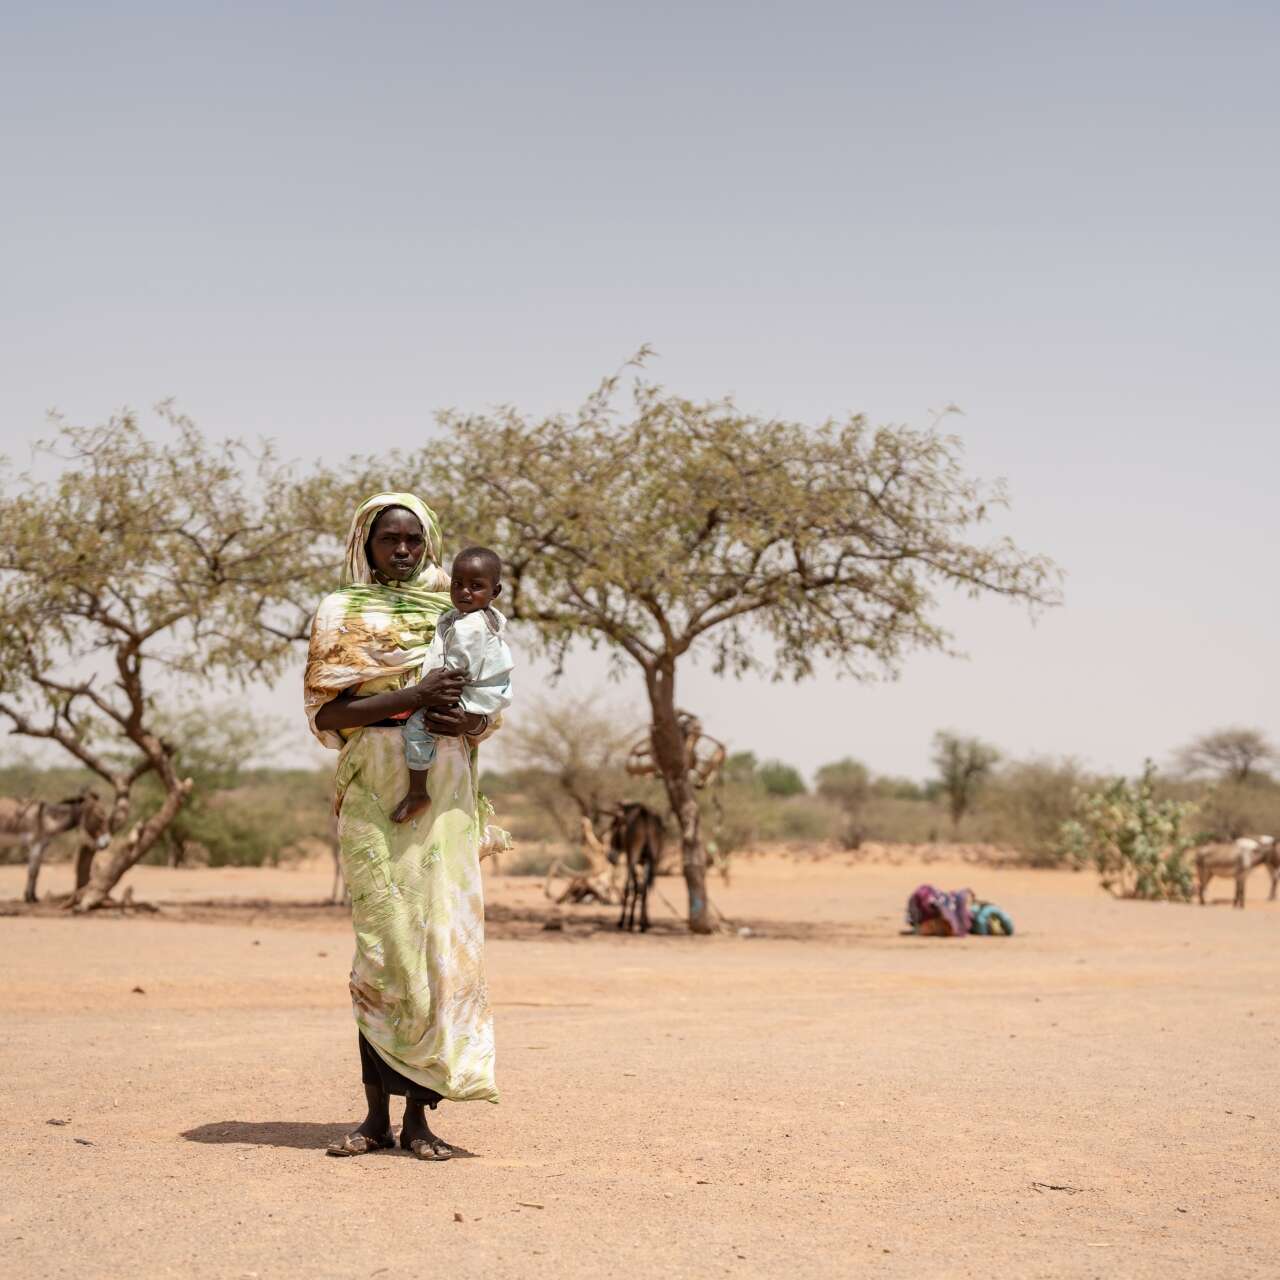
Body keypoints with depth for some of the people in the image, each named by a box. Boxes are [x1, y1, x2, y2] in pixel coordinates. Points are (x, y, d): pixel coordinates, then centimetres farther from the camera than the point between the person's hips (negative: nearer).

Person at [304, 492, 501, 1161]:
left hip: (444, 797, 2)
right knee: (382, 944, -4)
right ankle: (376, 1113, 3)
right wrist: (411, 698, -16)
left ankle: (418, 1113, 0)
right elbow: (325, 711, -4)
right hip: (373, 795, -2)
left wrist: (467, 722, -10)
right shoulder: (340, 613, 7)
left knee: (440, 939, -4)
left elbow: (492, 706, 14)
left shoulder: (455, 612, 14)